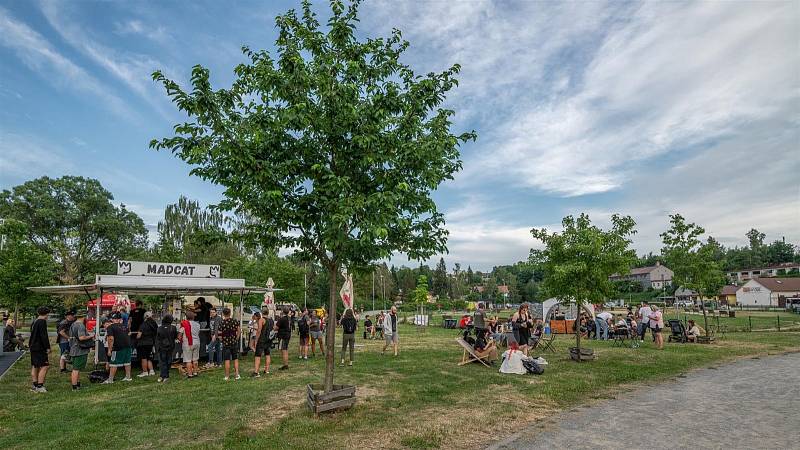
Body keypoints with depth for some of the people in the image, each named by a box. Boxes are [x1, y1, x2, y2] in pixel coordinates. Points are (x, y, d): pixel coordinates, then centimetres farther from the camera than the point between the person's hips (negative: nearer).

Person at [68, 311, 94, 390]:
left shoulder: (73, 325, 13)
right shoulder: (81, 325, -17)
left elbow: (71, 337, 21)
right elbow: (81, 337, -27)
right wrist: (91, 336, -11)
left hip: (73, 350, 10)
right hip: (80, 351, -10)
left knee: (76, 368, 17)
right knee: (76, 369, -6)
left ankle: (78, 385, 27)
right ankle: (74, 387, -2)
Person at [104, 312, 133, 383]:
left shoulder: (110, 327, -4)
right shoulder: (123, 326, 17)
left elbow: (111, 339, -13)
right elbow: (128, 335, 24)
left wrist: (109, 349, -10)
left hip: (118, 348, -7)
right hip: (127, 346, 7)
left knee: (113, 364, 1)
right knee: (127, 362, 14)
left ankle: (110, 379, 3)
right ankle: (128, 377, 21)